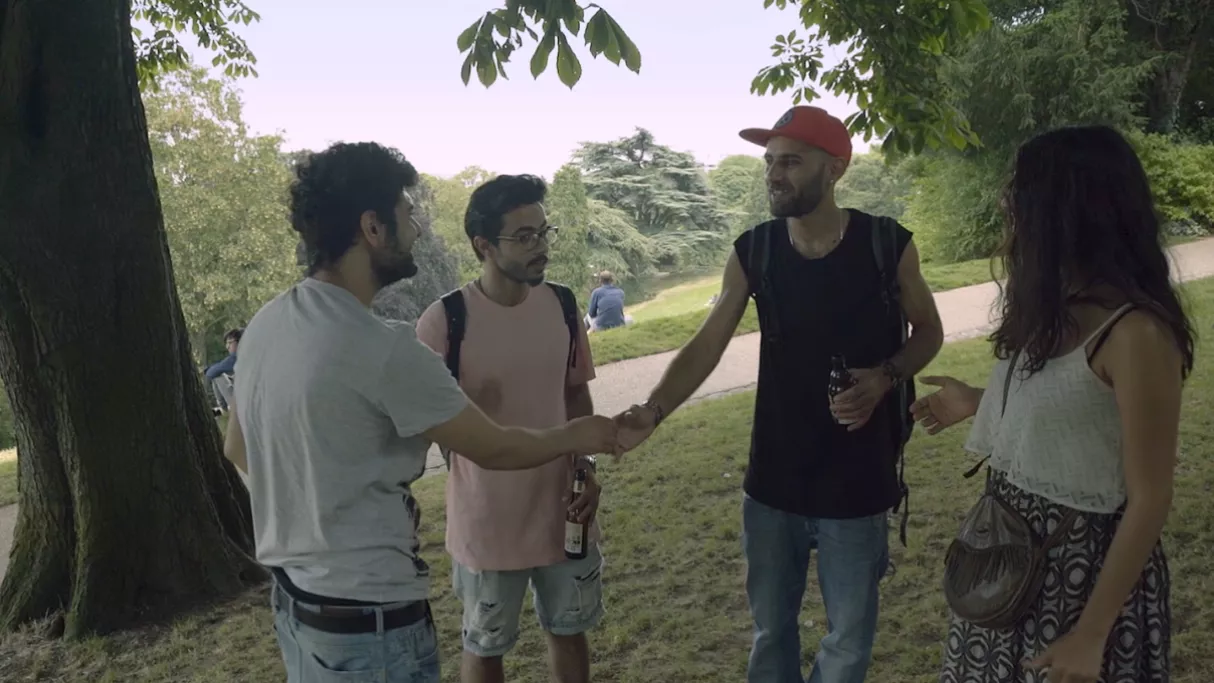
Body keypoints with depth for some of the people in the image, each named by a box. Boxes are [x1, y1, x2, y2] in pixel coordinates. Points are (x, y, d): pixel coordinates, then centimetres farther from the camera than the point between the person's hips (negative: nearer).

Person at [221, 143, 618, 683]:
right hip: (367, 617, -8)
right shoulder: (383, 350, -25)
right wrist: (574, 437, 5)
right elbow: (494, 449, -13)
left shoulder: (264, 326, 0)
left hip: (292, 598, 8)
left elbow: (237, 450, 15)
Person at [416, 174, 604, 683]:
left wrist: (586, 467, -3)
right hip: (487, 520, -4)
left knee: (569, 630, 22)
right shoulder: (444, 321, -18)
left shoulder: (563, 305, -4)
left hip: (563, 510, 4)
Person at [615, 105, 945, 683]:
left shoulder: (888, 245, -10)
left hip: (858, 481, -1)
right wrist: (653, 411, -23)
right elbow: (706, 346, -6)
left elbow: (927, 331, 4)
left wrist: (883, 378, -16)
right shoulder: (752, 251, -5)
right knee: (771, 627, 18)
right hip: (772, 479, 2)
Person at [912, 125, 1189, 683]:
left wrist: (1090, 634, -18)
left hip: (1082, 560, -8)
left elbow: (1149, 501, -20)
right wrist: (975, 402, 21)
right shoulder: (1057, 309, 3)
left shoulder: (1135, 333, -22)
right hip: (1011, 544, 8)